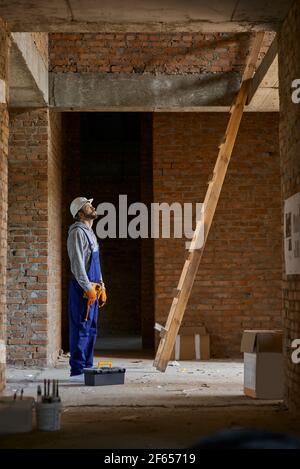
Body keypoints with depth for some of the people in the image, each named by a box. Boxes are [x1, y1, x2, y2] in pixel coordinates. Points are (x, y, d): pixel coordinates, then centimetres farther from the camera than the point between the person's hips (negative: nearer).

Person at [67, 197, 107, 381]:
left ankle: (87, 367, 16)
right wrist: (88, 287, -20)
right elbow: (77, 263, -18)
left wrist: (101, 286, 20)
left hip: (93, 287, 10)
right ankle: (77, 370, -7)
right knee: (81, 329, -9)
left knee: (91, 329, 11)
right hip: (82, 288, -10)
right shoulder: (77, 232, -10)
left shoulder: (90, 233, 20)